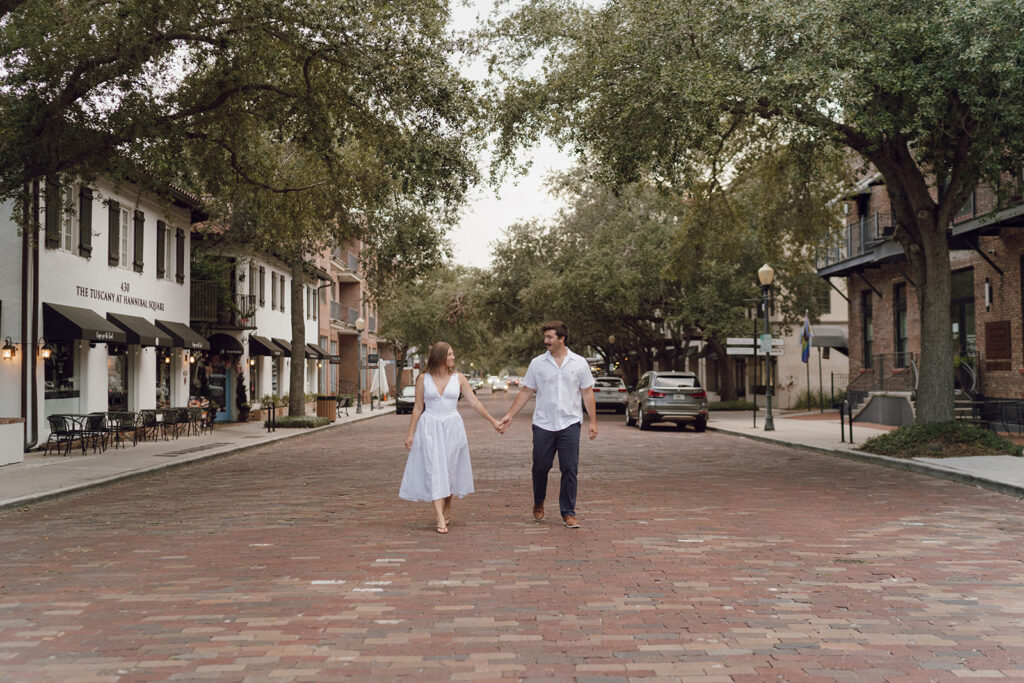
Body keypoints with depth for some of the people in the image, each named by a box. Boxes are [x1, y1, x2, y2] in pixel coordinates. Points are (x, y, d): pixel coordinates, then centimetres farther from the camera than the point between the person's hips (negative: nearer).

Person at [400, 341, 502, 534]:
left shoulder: (458, 378, 4)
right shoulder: (423, 379, 1)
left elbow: (475, 402, 7)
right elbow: (418, 407, 5)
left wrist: (493, 421, 5)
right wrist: (410, 433, 3)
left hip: (452, 427, 2)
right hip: (430, 428, -2)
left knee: (449, 470, 8)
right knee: (434, 471, -8)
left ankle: (447, 509, 29)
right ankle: (441, 519, -13)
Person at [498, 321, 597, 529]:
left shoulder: (579, 363, 3)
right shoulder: (537, 363, 4)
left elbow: (587, 393, 7)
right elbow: (526, 392, 8)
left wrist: (593, 422, 2)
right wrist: (509, 415, 2)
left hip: (570, 424, -1)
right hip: (543, 424, 1)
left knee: (570, 469, -2)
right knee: (540, 467, 5)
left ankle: (568, 513, 6)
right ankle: (538, 503, 31)